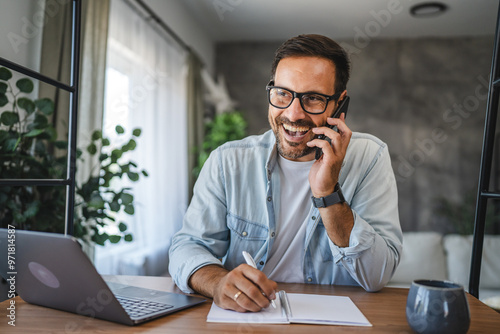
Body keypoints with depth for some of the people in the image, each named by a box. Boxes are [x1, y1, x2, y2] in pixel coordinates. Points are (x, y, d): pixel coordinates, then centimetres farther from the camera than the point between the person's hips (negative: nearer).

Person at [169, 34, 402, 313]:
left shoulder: (370, 158, -8)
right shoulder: (228, 161, -5)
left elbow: (378, 277, -13)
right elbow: (188, 247, -6)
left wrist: (328, 194, -25)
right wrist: (218, 282, -28)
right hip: (241, 320, 2)